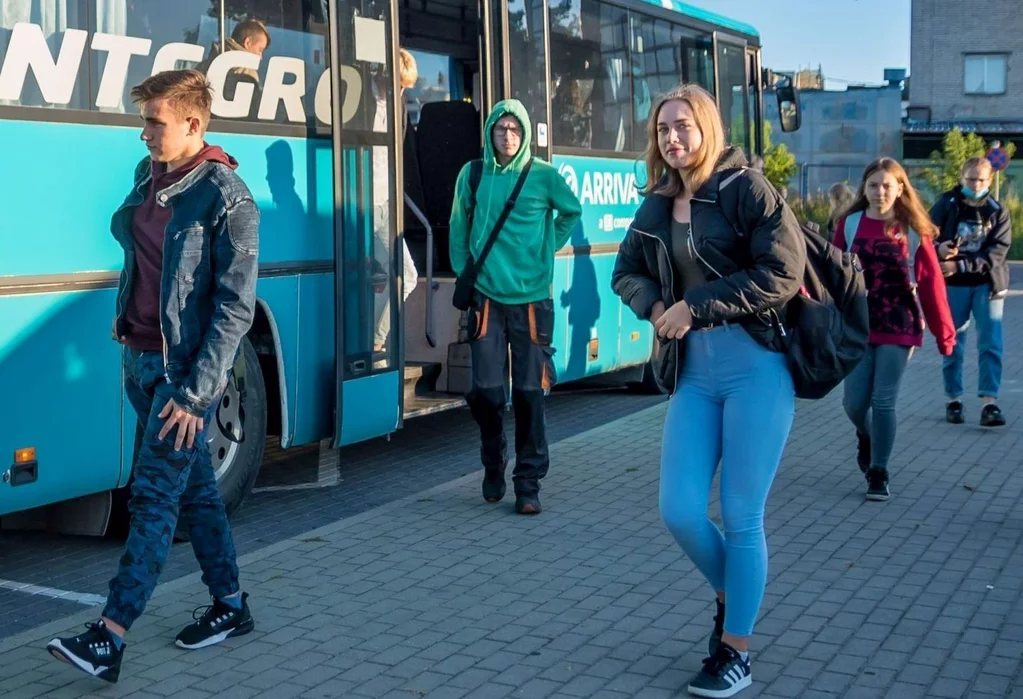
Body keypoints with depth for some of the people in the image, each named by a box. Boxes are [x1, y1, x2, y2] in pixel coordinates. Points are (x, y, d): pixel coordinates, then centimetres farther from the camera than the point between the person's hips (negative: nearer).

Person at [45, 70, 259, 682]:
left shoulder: (228, 199, -16)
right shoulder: (149, 175, 7)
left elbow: (235, 309, -19)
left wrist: (196, 393, -21)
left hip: (185, 369, -8)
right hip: (140, 359, 8)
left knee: (154, 498, -7)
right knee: (196, 489, 15)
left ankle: (109, 640, -6)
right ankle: (232, 605, 27)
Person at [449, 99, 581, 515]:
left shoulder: (543, 176, 0)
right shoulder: (473, 175, 3)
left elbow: (571, 212, 18)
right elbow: (459, 229, 12)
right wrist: (463, 275, 8)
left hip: (532, 298, -1)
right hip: (487, 298, 1)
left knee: (530, 393, -2)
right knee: (486, 391, -1)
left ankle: (528, 483, 8)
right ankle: (493, 466, 24)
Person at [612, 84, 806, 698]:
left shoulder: (745, 188, -8)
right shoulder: (657, 207, 10)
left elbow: (783, 272, -16)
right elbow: (627, 271, 21)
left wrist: (696, 305, -15)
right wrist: (656, 307, -1)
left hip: (756, 367, -5)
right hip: (693, 374, 6)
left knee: (741, 517, 1)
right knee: (680, 512, 2)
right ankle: (731, 594, 33)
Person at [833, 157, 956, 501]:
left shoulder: (914, 230, -2)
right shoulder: (849, 224, 1)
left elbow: (930, 281, -1)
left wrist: (943, 330, -1)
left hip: (898, 327, -1)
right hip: (856, 327, 1)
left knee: (883, 401, -2)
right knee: (854, 401, 1)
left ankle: (879, 473, 11)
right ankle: (865, 437, 36)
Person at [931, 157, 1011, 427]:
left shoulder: (999, 212, 1)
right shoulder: (946, 205, -1)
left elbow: (997, 252, -10)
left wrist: (959, 265, -22)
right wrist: (938, 248, -26)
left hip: (987, 285, 0)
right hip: (953, 285, 0)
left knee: (990, 343, -6)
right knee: (953, 344, 6)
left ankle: (990, 403, -6)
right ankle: (953, 400, 17)